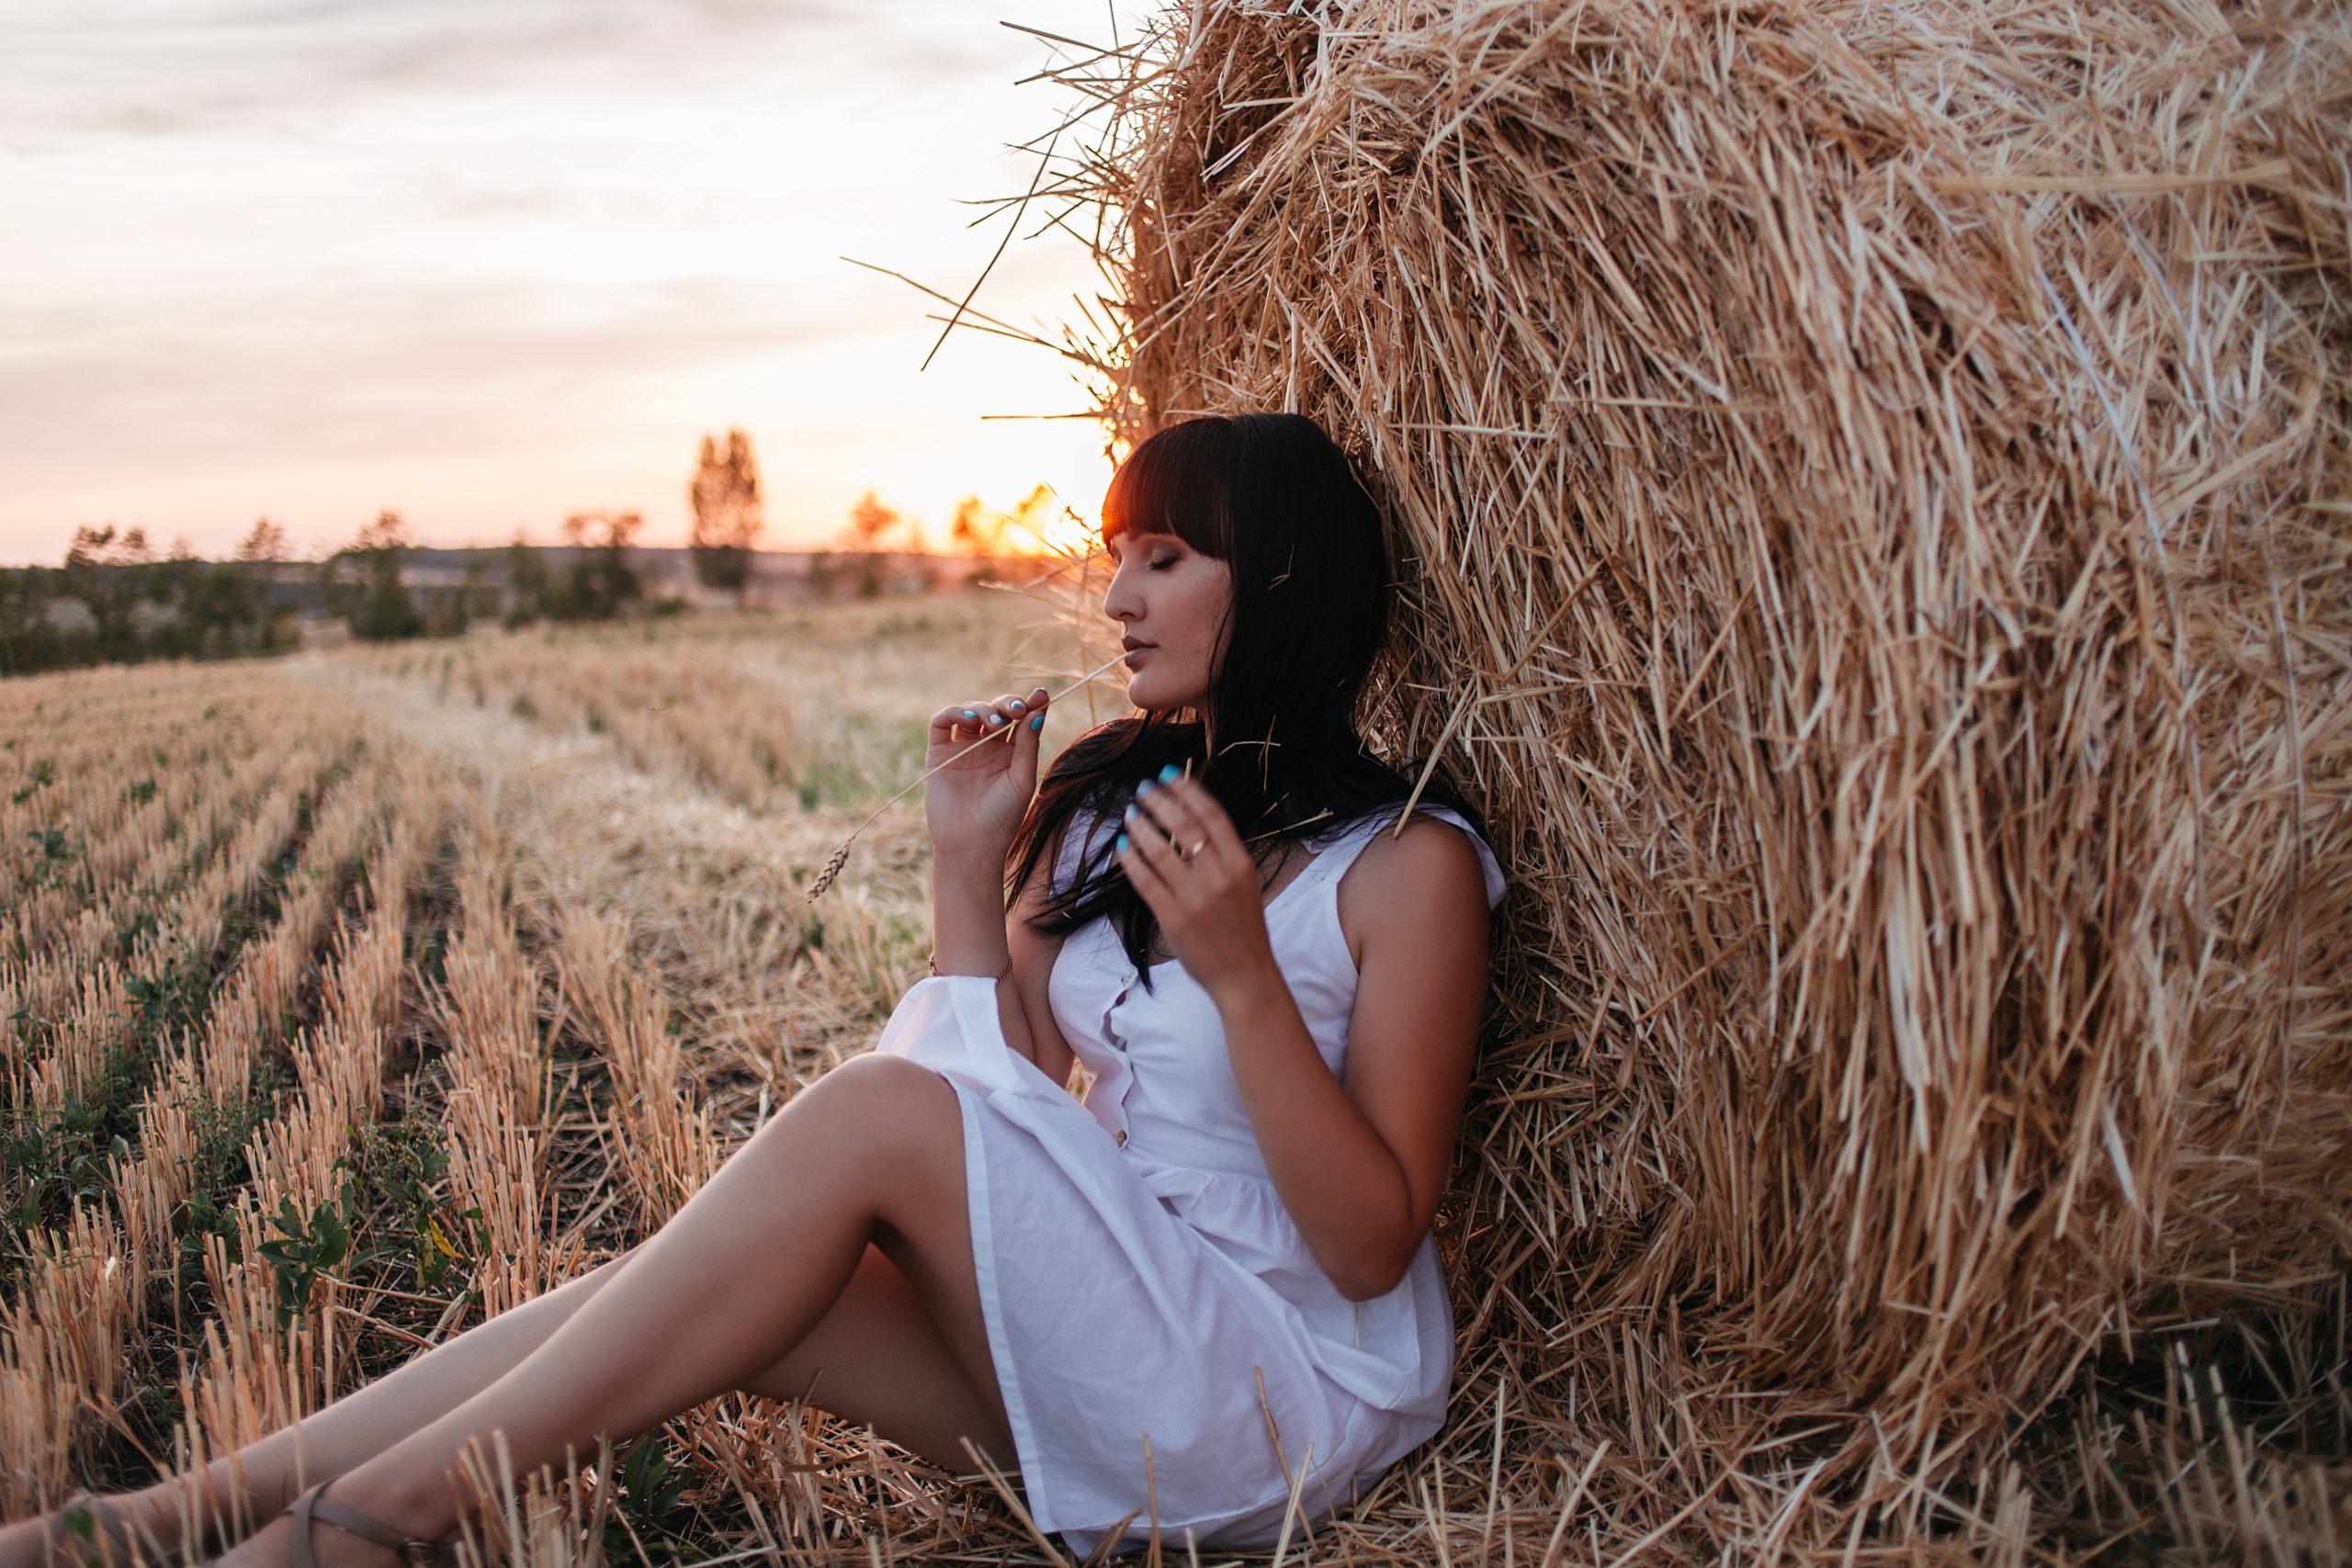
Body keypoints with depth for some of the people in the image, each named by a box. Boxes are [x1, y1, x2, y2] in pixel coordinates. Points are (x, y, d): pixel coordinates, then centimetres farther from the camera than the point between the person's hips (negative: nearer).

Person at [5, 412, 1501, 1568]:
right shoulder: (1102, 800, 8)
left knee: (876, 1110, -25)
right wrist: (969, 864, -5)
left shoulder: (1406, 862, -10)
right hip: (1099, 1360, 6)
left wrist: (1238, 975, -25)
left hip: (1299, 1398, -6)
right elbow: (1013, 1114, 5)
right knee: (701, 1295, -16)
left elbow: (1373, 1248, -13)